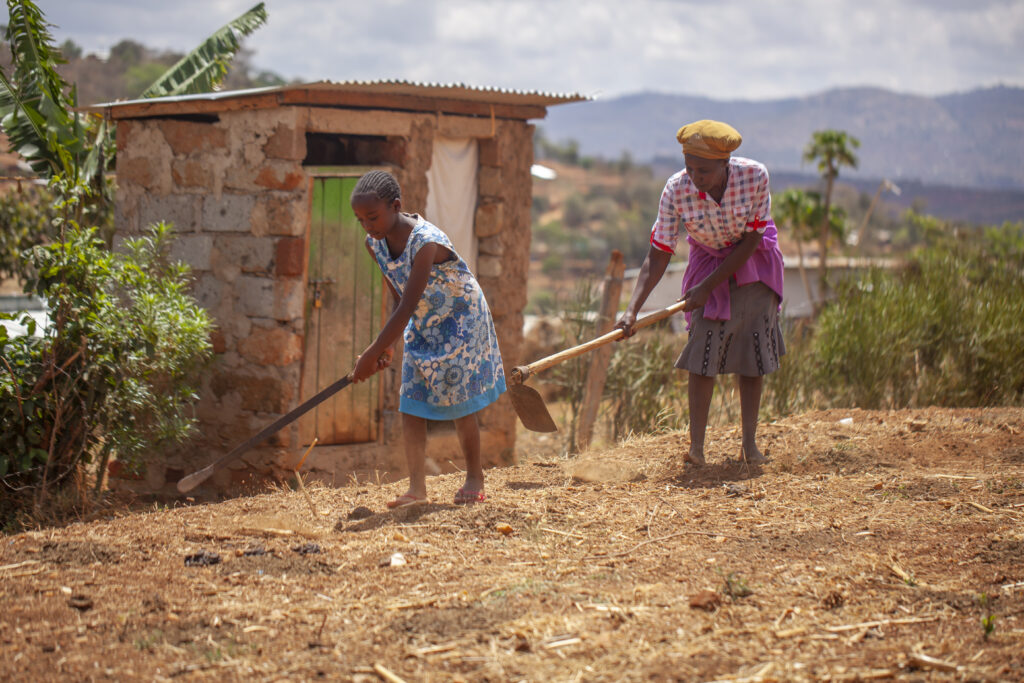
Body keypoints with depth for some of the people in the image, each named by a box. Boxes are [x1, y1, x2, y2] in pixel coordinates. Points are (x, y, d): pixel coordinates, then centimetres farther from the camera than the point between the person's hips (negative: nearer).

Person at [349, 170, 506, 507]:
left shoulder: (426, 242, -34)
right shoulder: (374, 243, -11)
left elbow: (406, 308, -36)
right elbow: (398, 297, 2)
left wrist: (371, 355, -35)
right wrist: (385, 346, 0)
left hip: (460, 319, -6)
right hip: (422, 325, 6)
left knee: (460, 400, 1)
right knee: (410, 402, -3)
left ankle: (474, 475, 20)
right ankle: (417, 488, -1)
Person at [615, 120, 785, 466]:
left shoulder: (755, 176, -28)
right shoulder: (676, 191, -26)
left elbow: (750, 240, -20)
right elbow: (658, 256, -21)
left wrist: (707, 287, -23)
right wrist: (632, 309, -31)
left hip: (754, 262, 0)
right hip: (708, 260, 0)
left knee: (752, 352, 0)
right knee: (703, 350, -13)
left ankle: (749, 441, 9)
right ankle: (696, 446, -12)